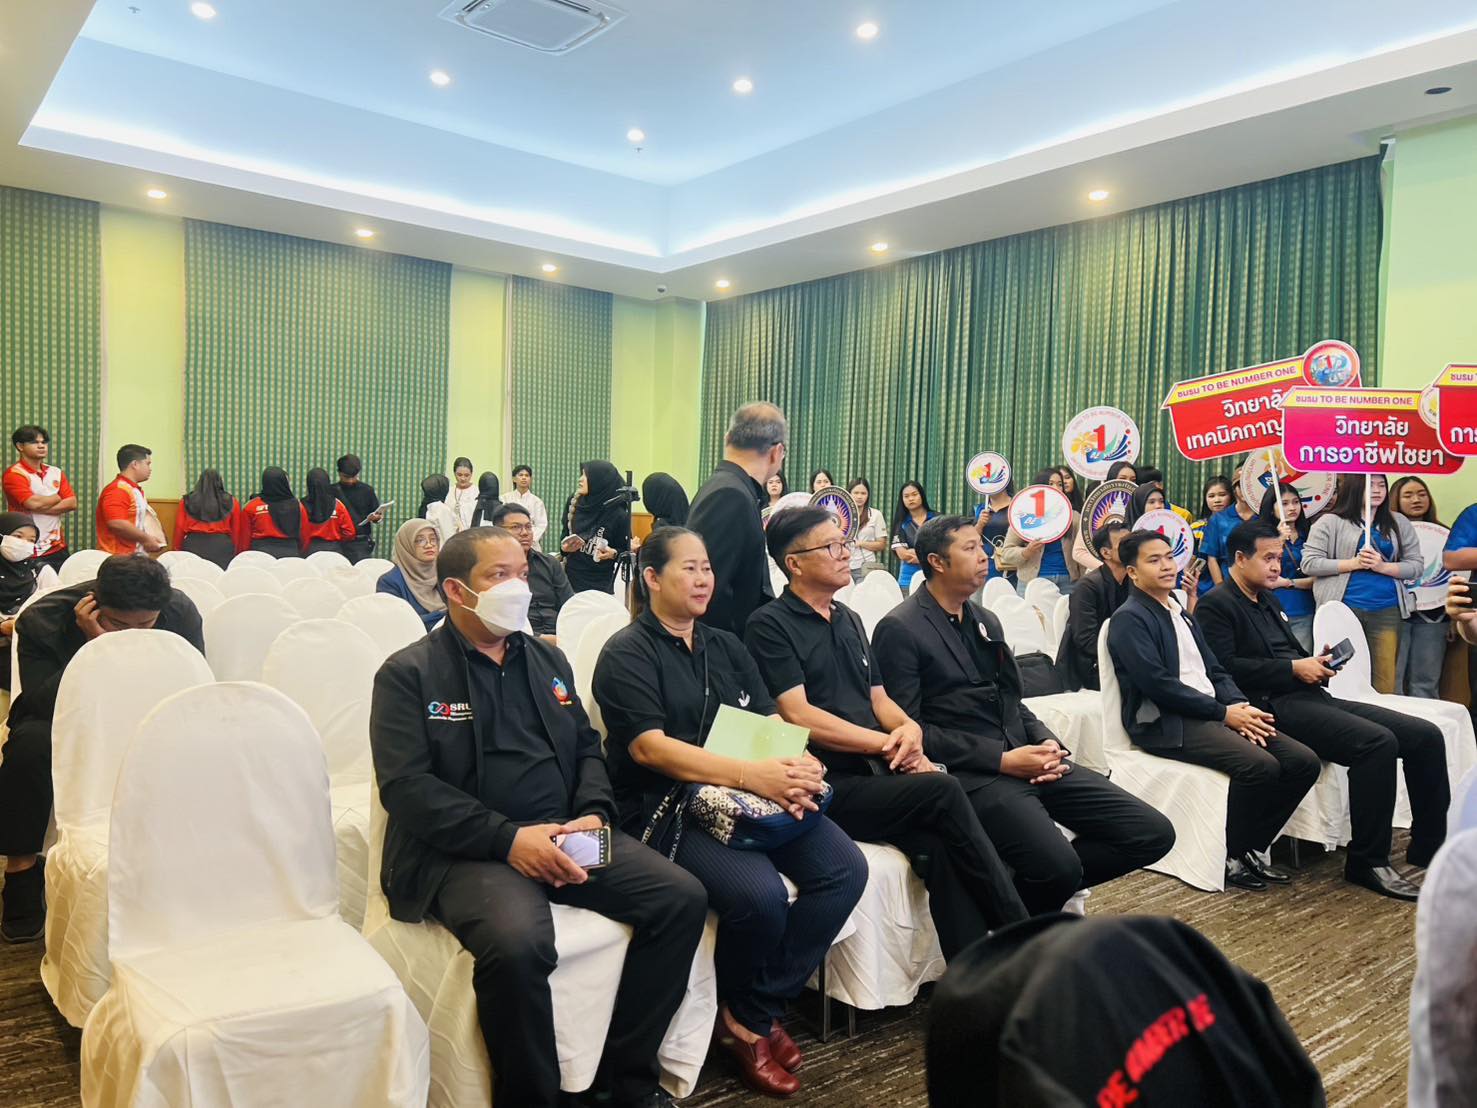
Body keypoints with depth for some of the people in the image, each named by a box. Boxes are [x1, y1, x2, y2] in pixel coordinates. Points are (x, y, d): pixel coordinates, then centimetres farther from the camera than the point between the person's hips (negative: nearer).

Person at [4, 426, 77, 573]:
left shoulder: (56, 473, 12)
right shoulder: (14, 474, -7)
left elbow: (72, 503, 1)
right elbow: (33, 503, -21)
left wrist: (41, 507, -12)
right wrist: (57, 498, -2)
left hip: (58, 548, 6)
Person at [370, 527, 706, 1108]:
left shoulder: (548, 660, 17)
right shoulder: (408, 673, -2)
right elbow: (405, 786, -11)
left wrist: (593, 814, -4)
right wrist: (508, 838, -20)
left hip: (564, 836, 6)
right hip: (465, 852, -5)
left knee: (682, 897, -11)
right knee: (518, 943, -35)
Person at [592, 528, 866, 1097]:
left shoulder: (725, 647, 17)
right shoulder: (627, 655, -3)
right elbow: (649, 747, -15)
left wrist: (799, 767, -14)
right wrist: (752, 775, -25)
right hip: (666, 807, -6)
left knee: (845, 868, -14)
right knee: (759, 892, -30)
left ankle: (754, 1011, 0)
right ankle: (747, 1021, 2)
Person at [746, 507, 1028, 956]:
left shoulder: (849, 620, 21)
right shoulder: (770, 625, -3)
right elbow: (799, 716, -11)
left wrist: (910, 729, -4)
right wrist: (888, 743, -12)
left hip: (878, 773, 6)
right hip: (829, 785, -6)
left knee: (939, 848, -25)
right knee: (943, 792, -26)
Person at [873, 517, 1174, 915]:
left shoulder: (986, 621, 19)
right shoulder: (900, 629, -7)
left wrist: (1047, 743, 0)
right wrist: (1000, 760, -16)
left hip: (1026, 759, 8)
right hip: (970, 774, -8)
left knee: (1154, 834, -2)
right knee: (1060, 866, -29)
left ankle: (1039, 886, 11)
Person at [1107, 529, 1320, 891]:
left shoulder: (1180, 613, 22)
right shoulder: (1130, 619, -6)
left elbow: (1214, 671, 17)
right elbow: (1158, 684, -16)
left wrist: (1242, 707, -3)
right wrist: (1224, 713, -14)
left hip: (1210, 714, 9)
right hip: (1166, 724, -9)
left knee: (1304, 762, -7)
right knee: (1259, 765, -28)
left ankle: (1249, 847, 6)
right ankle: (1229, 857, -8)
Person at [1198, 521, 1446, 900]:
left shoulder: (1268, 599, 25)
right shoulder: (1216, 605, -5)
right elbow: (1225, 667, -17)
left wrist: (1314, 662, 6)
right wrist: (1294, 668, -14)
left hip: (1310, 696, 9)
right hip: (1275, 705, -9)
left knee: (1426, 735, -3)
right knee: (1377, 742, -29)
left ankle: (1429, 848, 7)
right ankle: (1368, 861, -17)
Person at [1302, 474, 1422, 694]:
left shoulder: (1398, 523, 13)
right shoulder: (1330, 521, 2)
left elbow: (1417, 565, 9)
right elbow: (1309, 563, -5)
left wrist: (1382, 566, -7)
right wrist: (1353, 563, -10)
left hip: (1387, 610, 3)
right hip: (1344, 608, -3)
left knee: (1385, 680, 1)